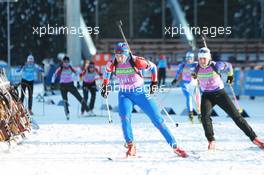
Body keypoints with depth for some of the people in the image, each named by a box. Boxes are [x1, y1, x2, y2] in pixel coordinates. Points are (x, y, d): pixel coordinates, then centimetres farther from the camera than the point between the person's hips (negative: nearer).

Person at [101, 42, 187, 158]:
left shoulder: (136, 61, -19)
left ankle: (174, 146, 4)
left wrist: (154, 82, 2)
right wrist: (104, 86, 20)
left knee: (157, 119, -3)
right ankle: (131, 147, -14)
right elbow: (107, 71, 15)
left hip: (140, 93, -2)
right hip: (124, 95, 2)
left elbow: (153, 67, -2)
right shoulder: (113, 64, -10)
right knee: (125, 118, -26)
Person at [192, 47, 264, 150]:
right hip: (206, 96, 2)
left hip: (220, 94, -2)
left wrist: (230, 75, 19)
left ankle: (253, 138, -2)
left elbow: (228, 66, 5)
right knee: (205, 116, -25)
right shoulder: (197, 68, -6)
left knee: (235, 115, -5)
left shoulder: (216, 66, -17)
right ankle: (211, 141, -14)